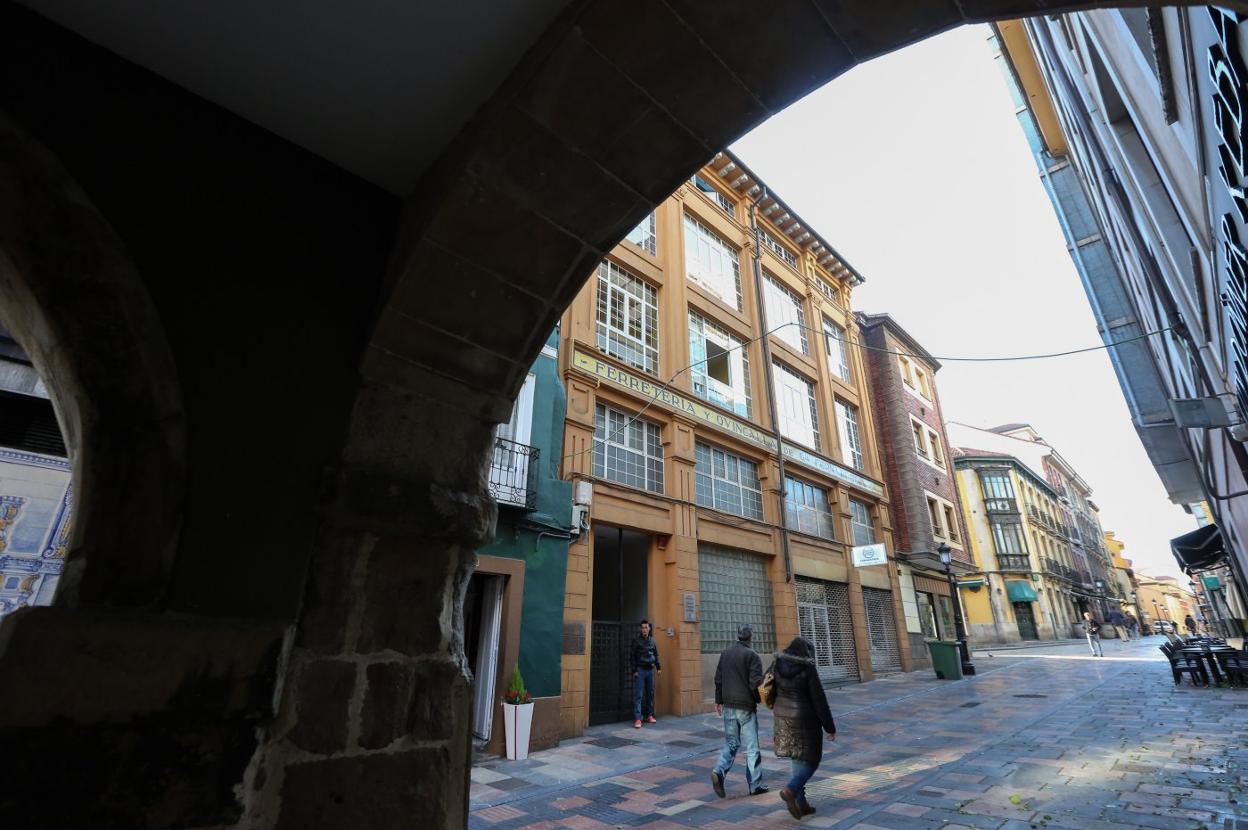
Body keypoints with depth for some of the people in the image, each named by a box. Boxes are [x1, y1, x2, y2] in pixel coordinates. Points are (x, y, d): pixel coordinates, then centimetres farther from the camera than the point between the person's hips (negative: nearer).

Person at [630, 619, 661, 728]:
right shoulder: (637, 641, -4)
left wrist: (658, 667, 10)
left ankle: (649, 715, 21)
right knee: (638, 695, -6)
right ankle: (637, 719, -7)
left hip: (650, 670, 5)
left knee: (650, 694, 10)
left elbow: (656, 655, 16)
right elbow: (633, 657, -4)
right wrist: (634, 670, -9)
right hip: (640, 670, -4)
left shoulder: (652, 640, 8)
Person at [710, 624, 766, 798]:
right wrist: (759, 699, 0)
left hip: (729, 706, 5)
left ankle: (719, 771, -3)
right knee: (752, 747, 8)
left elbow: (718, 679, 10)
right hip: (746, 706, -5)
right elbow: (756, 683, -17)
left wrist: (719, 701, 17)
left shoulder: (725, 653, 6)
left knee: (731, 743, 15)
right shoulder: (752, 655, -13)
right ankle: (755, 785, 15)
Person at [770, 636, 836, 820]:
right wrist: (830, 727, -4)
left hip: (784, 719, 6)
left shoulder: (777, 665, -1)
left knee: (796, 760, 18)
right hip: (805, 720, -6)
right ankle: (790, 790, -10)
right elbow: (819, 700, -13)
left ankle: (801, 803, 20)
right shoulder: (808, 669, -16)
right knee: (811, 760, 8)